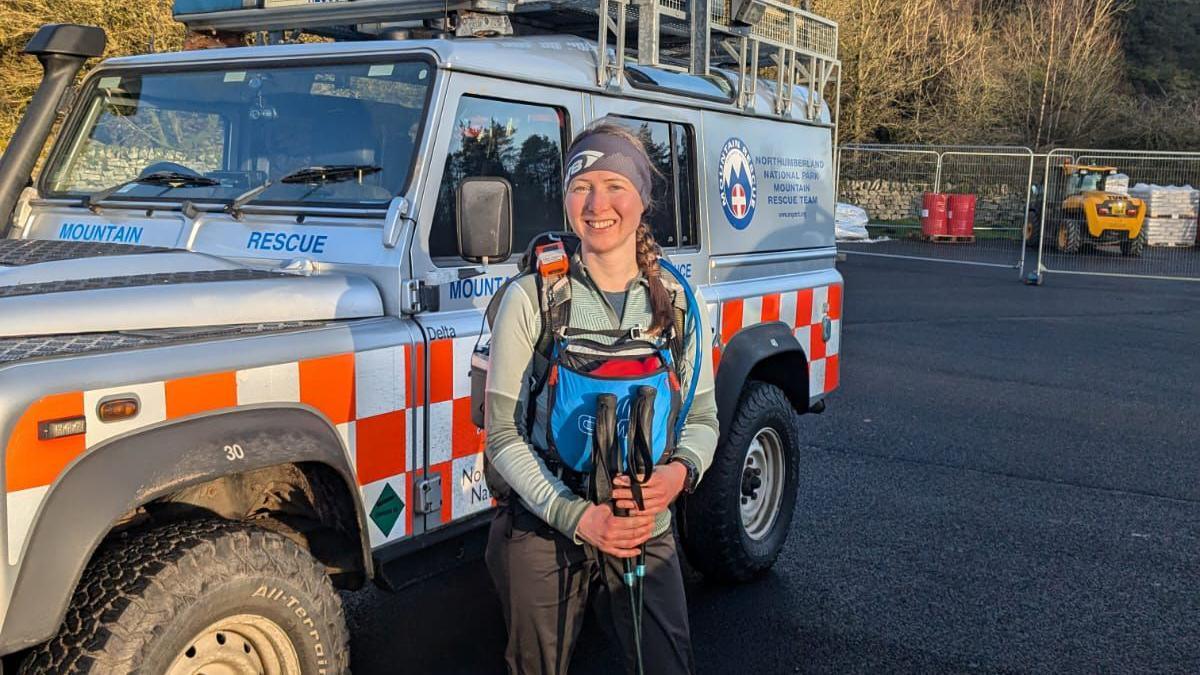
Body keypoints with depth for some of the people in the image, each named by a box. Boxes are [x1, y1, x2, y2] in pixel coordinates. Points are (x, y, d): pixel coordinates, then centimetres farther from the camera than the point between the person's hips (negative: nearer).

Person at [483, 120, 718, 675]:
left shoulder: (678, 304, 1)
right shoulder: (531, 298, -9)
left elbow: (702, 418, 6)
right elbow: (503, 435, -9)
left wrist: (681, 471, -16)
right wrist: (576, 516, -19)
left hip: (646, 535, 2)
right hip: (542, 535, -2)